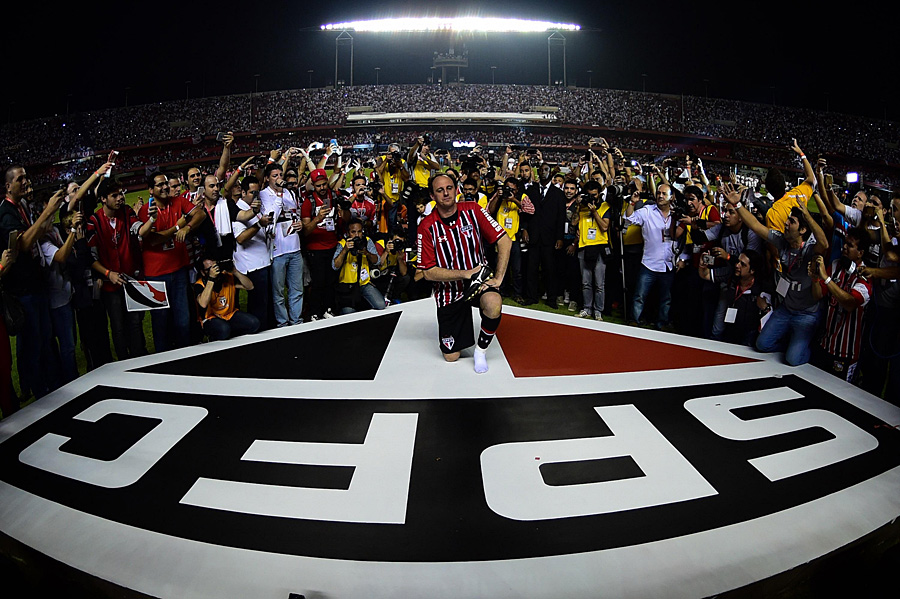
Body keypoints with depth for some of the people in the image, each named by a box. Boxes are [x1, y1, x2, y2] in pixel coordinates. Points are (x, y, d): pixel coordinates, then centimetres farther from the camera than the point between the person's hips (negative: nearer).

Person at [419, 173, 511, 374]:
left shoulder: (472, 210, -9)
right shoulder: (427, 227, -11)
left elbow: (504, 241, -9)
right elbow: (429, 273, -13)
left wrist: (498, 278, -17)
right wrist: (466, 273, -21)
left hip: (479, 280, 0)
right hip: (449, 290, 0)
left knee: (494, 304, -37)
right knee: (451, 356, 3)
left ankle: (481, 349, -8)